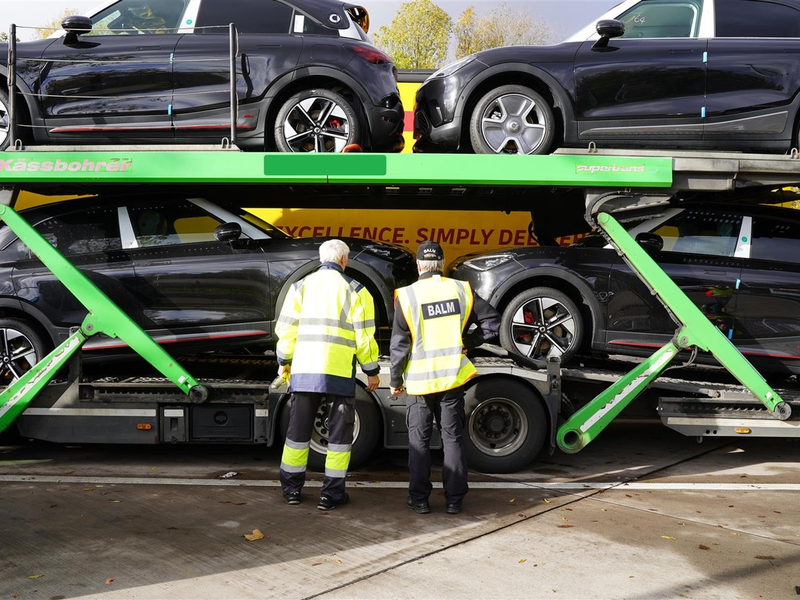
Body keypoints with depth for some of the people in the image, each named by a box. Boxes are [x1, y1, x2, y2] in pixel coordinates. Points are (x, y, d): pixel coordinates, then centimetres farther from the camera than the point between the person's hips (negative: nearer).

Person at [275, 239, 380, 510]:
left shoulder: (301, 286, 7)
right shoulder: (354, 290, -1)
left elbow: (286, 328, 7)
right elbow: (364, 336, -3)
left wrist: (284, 361, 20)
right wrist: (372, 371, 6)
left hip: (304, 370, 3)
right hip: (339, 373, -3)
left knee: (299, 428, 14)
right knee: (340, 431, 7)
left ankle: (291, 487, 21)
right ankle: (331, 492, 9)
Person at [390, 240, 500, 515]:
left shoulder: (406, 296, -8)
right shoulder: (461, 290, 0)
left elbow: (399, 344, -7)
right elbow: (492, 321, 2)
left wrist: (395, 380, 2)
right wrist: (467, 342, 9)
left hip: (418, 379, -2)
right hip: (452, 377, 2)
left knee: (419, 440, 9)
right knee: (452, 438, 10)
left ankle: (419, 498, 13)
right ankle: (454, 499, 13)